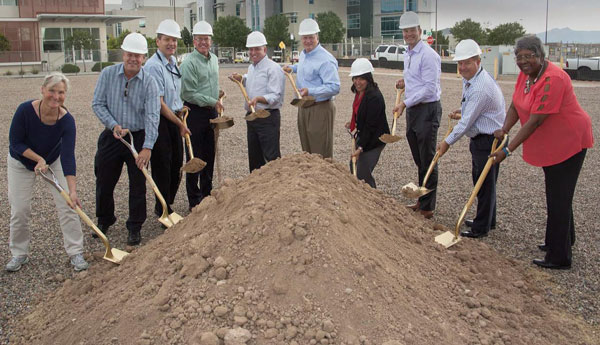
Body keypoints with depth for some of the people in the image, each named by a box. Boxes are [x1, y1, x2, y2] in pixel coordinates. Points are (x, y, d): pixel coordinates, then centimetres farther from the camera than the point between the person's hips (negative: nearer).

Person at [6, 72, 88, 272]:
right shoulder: (25, 110, -31)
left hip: (54, 161, 1)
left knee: (67, 204, -7)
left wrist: (72, 191, -39)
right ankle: (19, 254, 20)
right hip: (21, 163, 0)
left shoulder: (67, 120, -29)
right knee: (19, 209, -1)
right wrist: (39, 159, -29)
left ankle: (75, 253, 4)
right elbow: (15, 143, -19)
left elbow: (68, 156, -32)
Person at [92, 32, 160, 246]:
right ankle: (104, 221, 34)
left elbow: (152, 116, -16)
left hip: (138, 137, -2)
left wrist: (147, 147, -26)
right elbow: (98, 104, 0)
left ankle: (135, 228, 19)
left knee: (138, 185, 4)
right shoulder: (108, 74, -4)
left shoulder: (149, 82, -10)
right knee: (104, 182, 12)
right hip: (111, 137, 2)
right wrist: (113, 125, -16)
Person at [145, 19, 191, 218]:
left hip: (174, 119, 8)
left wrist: (180, 108, 10)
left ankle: (167, 203, 30)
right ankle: (162, 209, 14)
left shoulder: (173, 62, 11)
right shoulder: (154, 66, -16)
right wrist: (180, 124, -13)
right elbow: (159, 103, -18)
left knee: (176, 164, 14)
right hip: (160, 121, -8)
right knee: (162, 166, 1)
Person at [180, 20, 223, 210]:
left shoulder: (214, 59, 12)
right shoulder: (189, 62, -13)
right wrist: (213, 101, -16)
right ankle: (194, 200, 6)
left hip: (211, 112, 7)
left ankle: (207, 193, 26)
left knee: (209, 155, 13)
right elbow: (189, 93, -17)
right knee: (195, 157, -2)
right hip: (195, 112, -7)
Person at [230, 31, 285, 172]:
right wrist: (241, 79, 19)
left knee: (272, 157, -9)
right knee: (254, 157, 15)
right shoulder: (251, 68, 15)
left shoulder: (273, 68, -13)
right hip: (252, 117, 9)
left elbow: (275, 97, -21)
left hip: (268, 119, -9)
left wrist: (258, 98, -35)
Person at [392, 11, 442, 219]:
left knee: (427, 161, -2)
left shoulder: (428, 55, -15)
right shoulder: (408, 55, 14)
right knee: (419, 161, 16)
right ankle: (422, 200, 27)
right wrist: (406, 83, 10)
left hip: (427, 110, -9)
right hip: (412, 110, 9)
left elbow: (429, 88, -19)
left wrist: (405, 104, -19)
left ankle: (427, 208, 6)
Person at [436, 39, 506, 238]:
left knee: (485, 183, 0)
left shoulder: (481, 87, -26)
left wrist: (448, 142, -15)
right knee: (479, 179, 20)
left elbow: (467, 122, -24)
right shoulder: (469, 78, 7)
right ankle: (487, 220, 35)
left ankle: (481, 228, 11)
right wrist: (462, 112, 10)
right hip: (480, 138, 11)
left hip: (489, 140, -11)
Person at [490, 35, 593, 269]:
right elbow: (515, 105, 4)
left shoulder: (552, 79, -29)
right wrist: (504, 130, -14)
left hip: (568, 141, -10)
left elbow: (535, 121, -31)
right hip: (549, 143, 10)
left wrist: (508, 150, -29)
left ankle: (559, 257, 6)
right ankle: (564, 240, 43)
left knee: (559, 198, -5)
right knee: (557, 193, 23)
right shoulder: (526, 74, 0)